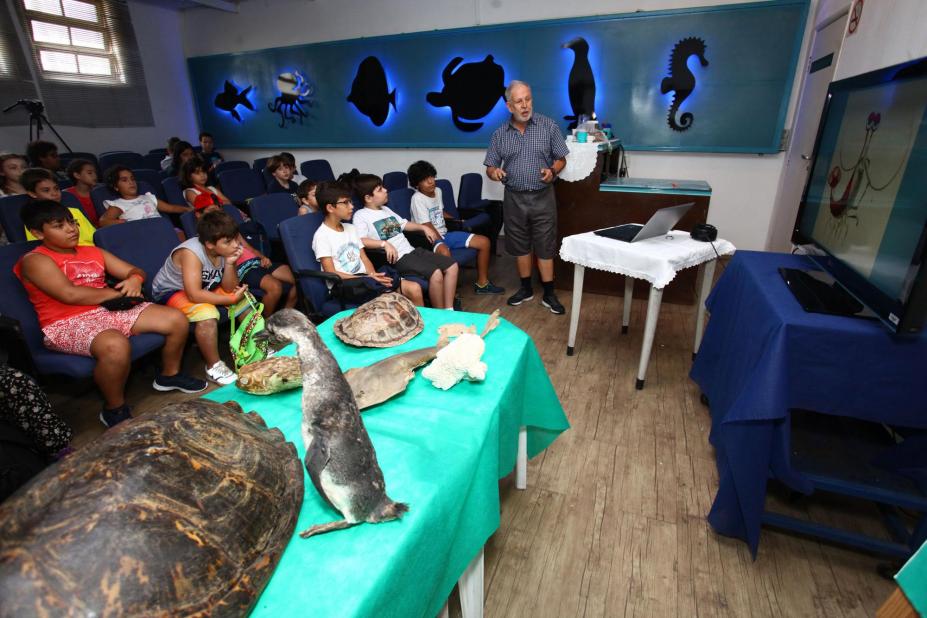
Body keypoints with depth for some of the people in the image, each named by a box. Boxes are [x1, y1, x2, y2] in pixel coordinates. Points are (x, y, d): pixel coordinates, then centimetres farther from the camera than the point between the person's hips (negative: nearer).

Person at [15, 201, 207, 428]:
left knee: (176, 319, -6)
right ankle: (114, 409, -14)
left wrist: (135, 280, -8)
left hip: (109, 310, 7)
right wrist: (118, 292, -9)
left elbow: (134, 271, 17)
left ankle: (169, 375, 18)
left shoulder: (93, 252, 18)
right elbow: (70, 294, -18)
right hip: (68, 324, -7)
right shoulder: (34, 260, -3)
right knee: (116, 346, -39)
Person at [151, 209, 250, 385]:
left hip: (205, 287, 7)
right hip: (170, 291, -7)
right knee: (206, 313, -34)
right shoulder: (191, 253, -32)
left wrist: (230, 264, -27)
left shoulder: (226, 250, -13)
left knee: (244, 297, -2)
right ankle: (214, 366, -18)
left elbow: (229, 289, -11)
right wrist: (231, 300, -32)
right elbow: (194, 295, -38)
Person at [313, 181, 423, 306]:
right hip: (344, 286, -6)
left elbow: (364, 258, 13)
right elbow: (331, 273, -12)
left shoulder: (351, 228, 16)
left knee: (414, 288, -13)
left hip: (366, 279, 7)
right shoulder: (322, 236, -5)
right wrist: (368, 278, -18)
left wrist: (373, 276, -9)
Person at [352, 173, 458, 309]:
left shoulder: (385, 209, 20)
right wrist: (385, 244, -30)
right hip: (397, 258, -9)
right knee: (436, 273, -28)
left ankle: (449, 310, 0)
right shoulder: (361, 216, -5)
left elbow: (403, 224, 31)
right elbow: (360, 241, -20)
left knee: (452, 266, -2)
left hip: (412, 251, 9)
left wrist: (423, 227, 19)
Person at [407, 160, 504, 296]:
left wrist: (455, 221, 23)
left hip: (445, 234, 8)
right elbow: (427, 227, -19)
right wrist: (441, 242, -21)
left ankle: (482, 283, 13)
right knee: (445, 252, -45)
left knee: (484, 242, 1)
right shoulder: (417, 198, -15)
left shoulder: (438, 191, 9)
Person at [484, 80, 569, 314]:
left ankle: (548, 294, 13)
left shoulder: (548, 126, -3)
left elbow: (561, 159, 2)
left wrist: (552, 171, -20)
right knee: (520, 245, 11)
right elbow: (490, 166, 5)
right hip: (514, 198, 2)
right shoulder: (499, 134, 2)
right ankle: (526, 288, 27)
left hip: (542, 197, -2)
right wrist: (494, 172, -19)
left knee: (545, 246, 2)